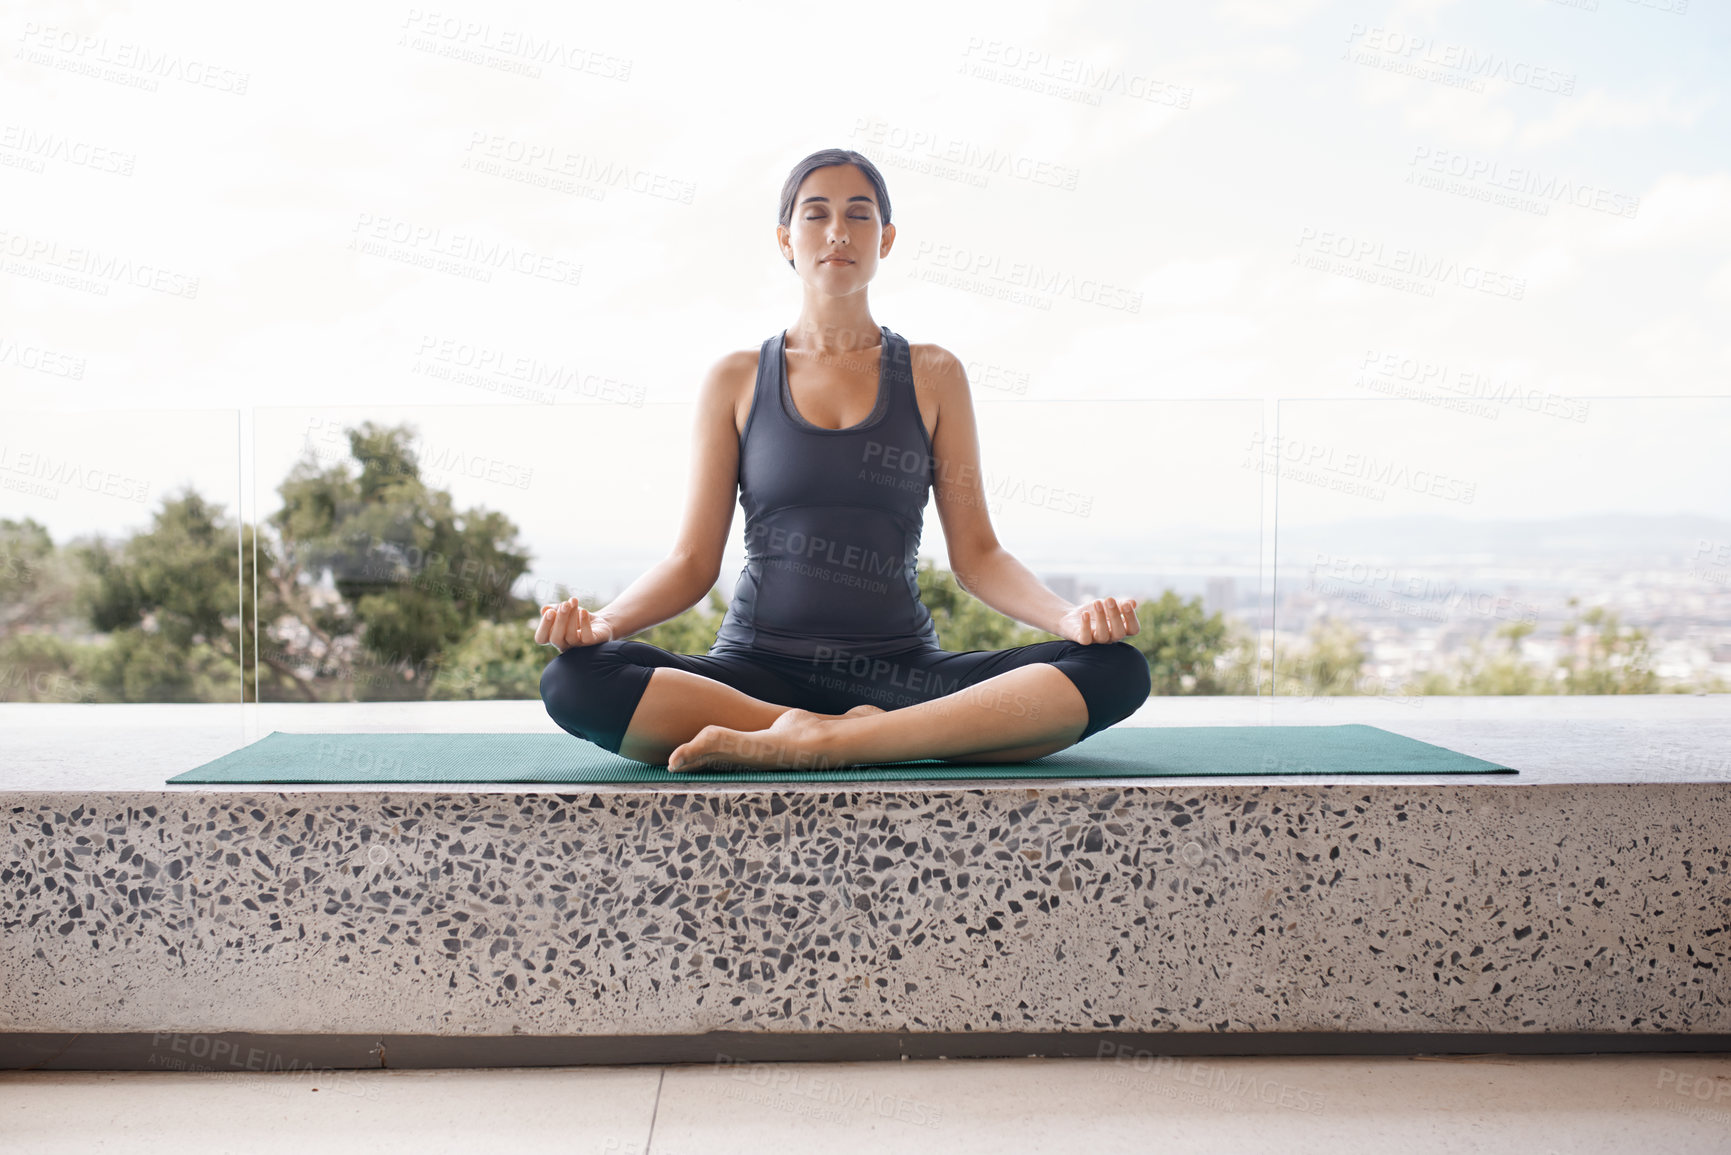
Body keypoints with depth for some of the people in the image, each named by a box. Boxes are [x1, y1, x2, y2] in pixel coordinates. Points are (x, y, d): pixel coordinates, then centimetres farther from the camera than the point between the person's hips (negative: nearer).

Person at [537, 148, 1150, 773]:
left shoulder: (933, 375, 9)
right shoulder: (736, 381, 9)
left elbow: (975, 552, 7)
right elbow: (693, 560, 6)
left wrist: (1069, 616, -13)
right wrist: (603, 621, -14)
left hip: (901, 672, 1)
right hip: (758, 668, 0)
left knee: (1117, 670, -25)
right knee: (572, 680, -30)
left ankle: (816, 742, -28)